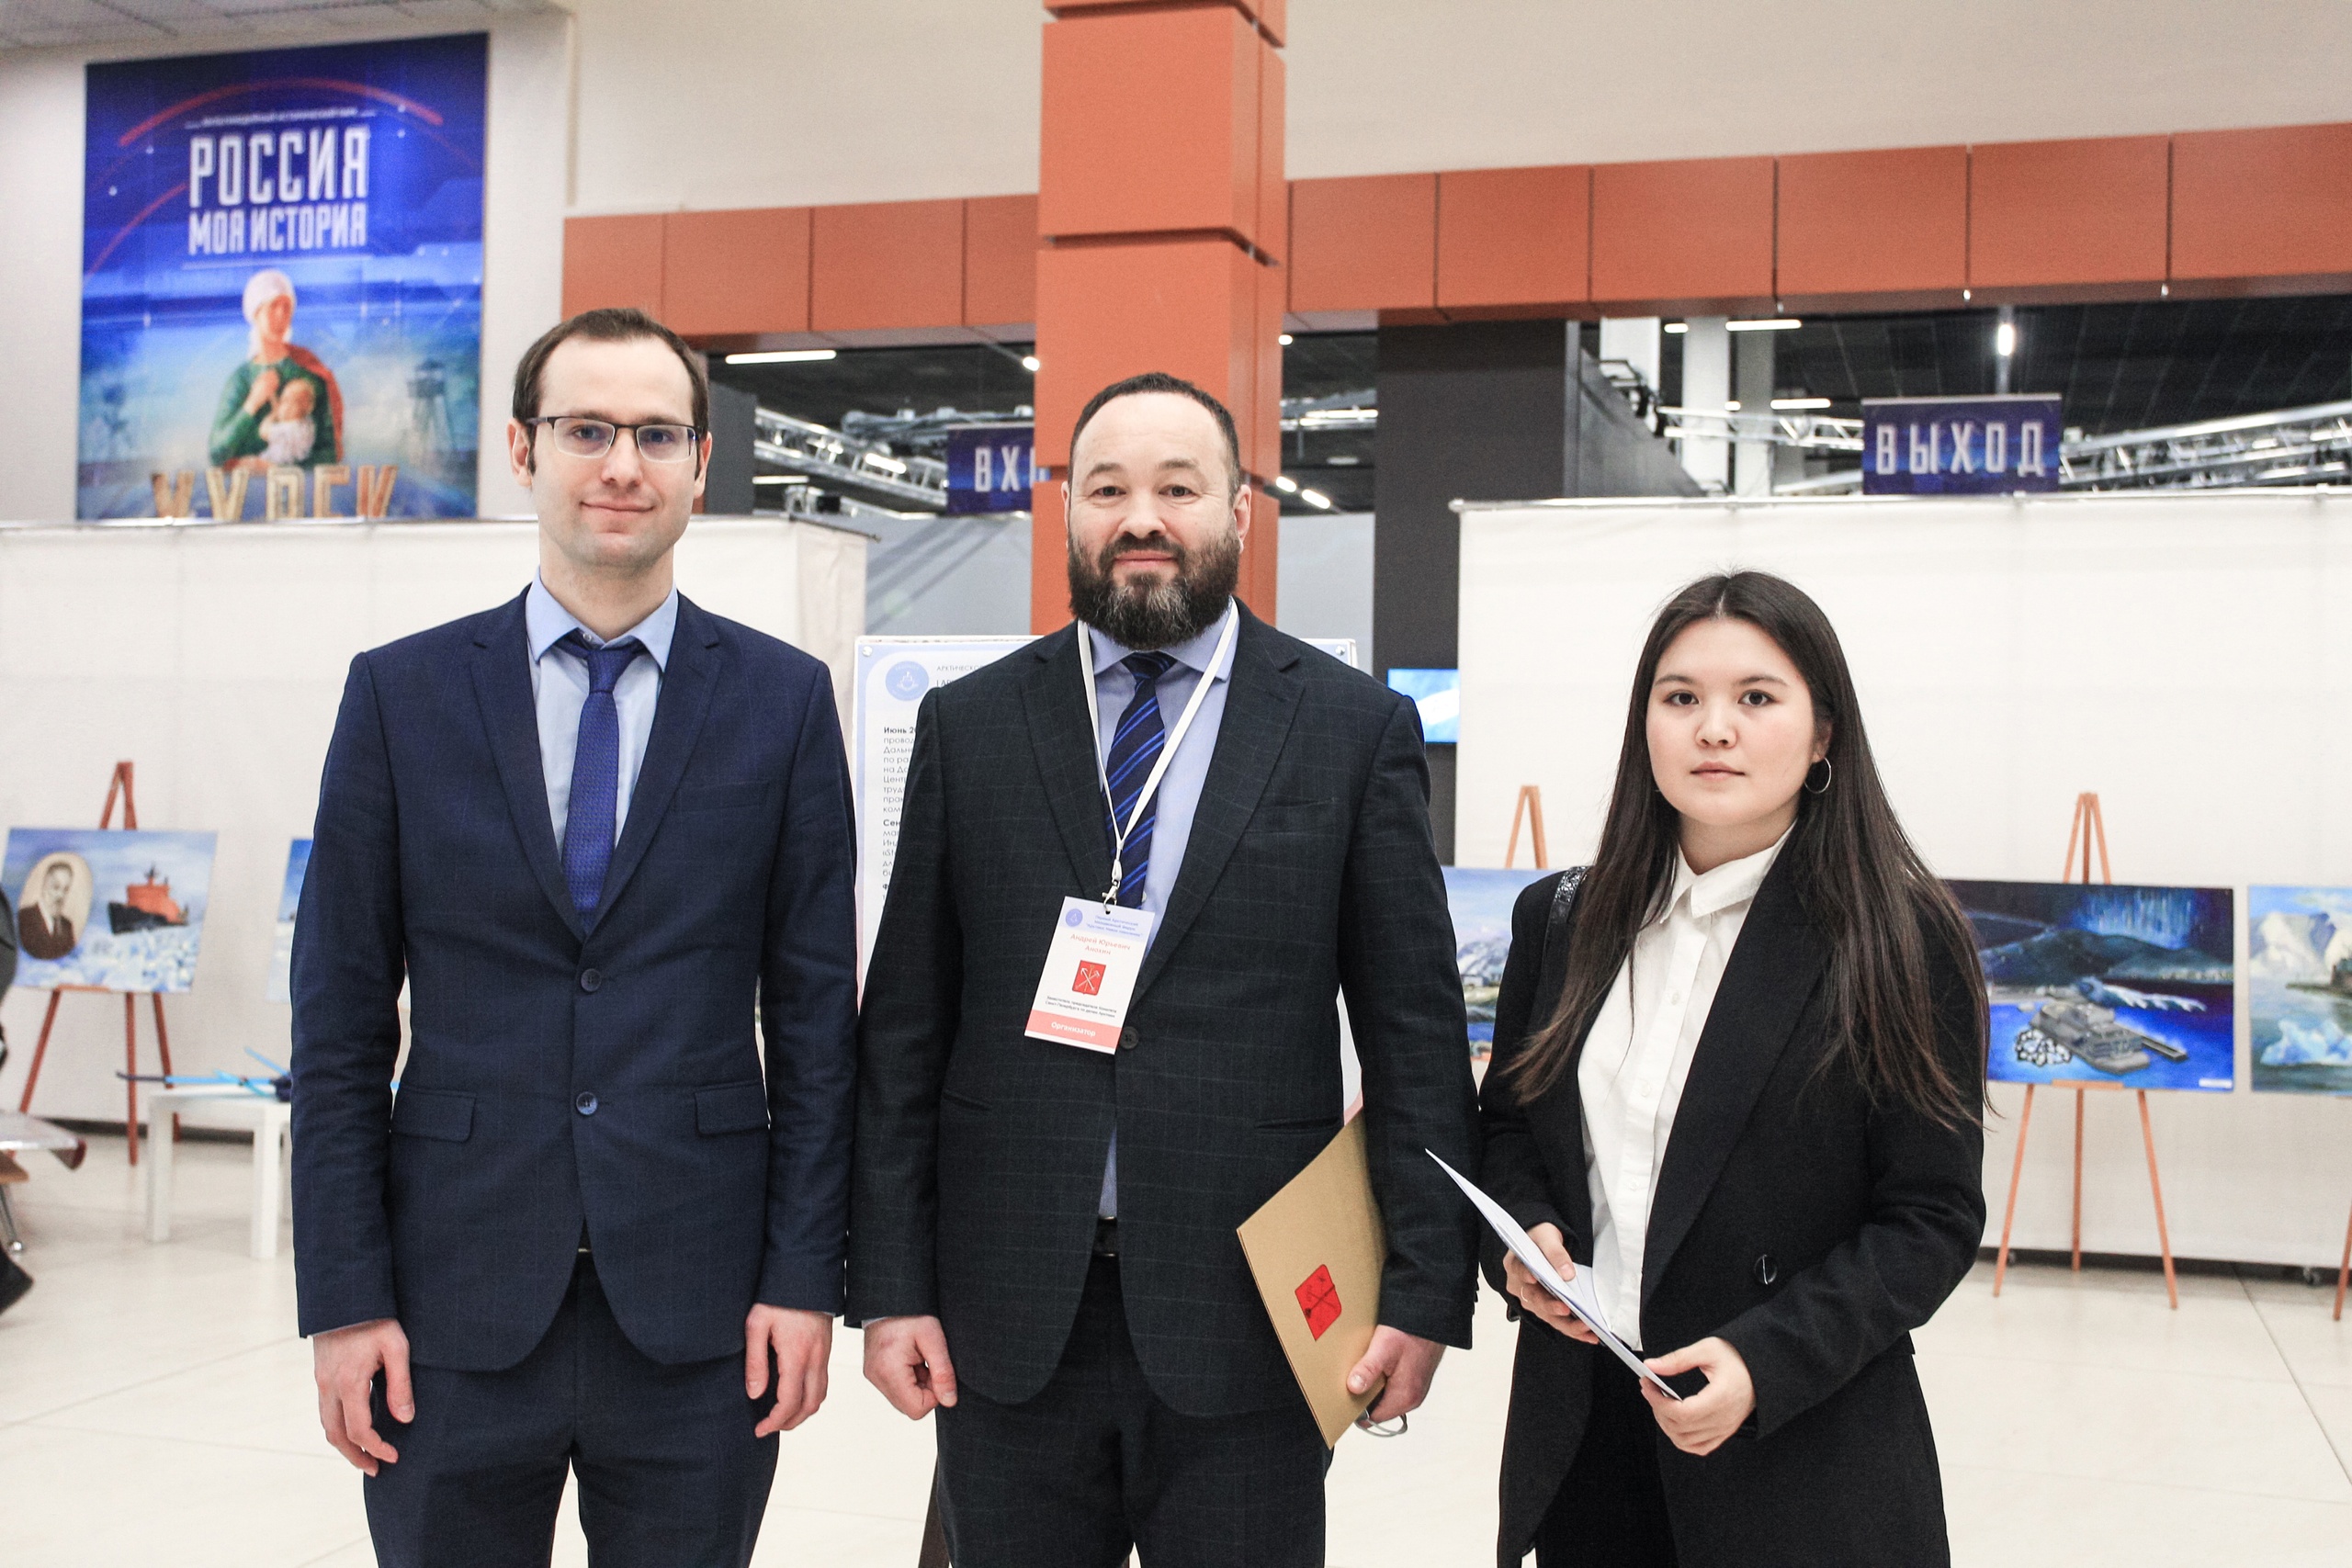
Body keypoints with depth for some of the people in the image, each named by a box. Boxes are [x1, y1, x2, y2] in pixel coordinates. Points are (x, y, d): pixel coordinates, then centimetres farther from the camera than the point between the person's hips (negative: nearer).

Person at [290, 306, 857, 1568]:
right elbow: (340, 1021, 2)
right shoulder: (400, 695, 2)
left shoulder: (783, 699, 2)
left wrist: (804, 1275, -3)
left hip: (697, 1308, 0)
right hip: (458, 1304, 1)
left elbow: (816, 1012, 2)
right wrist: (344, 1300, -3)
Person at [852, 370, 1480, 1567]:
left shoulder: (1355, 730, 1)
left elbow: (1416, 1033, 0)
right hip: (1007, 1320, 2)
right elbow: (904, 1027, 5)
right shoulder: (968, 726, 5)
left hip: (1244, 1324, -1)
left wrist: (1426, 1287, -5)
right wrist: (889, 1284, 1)